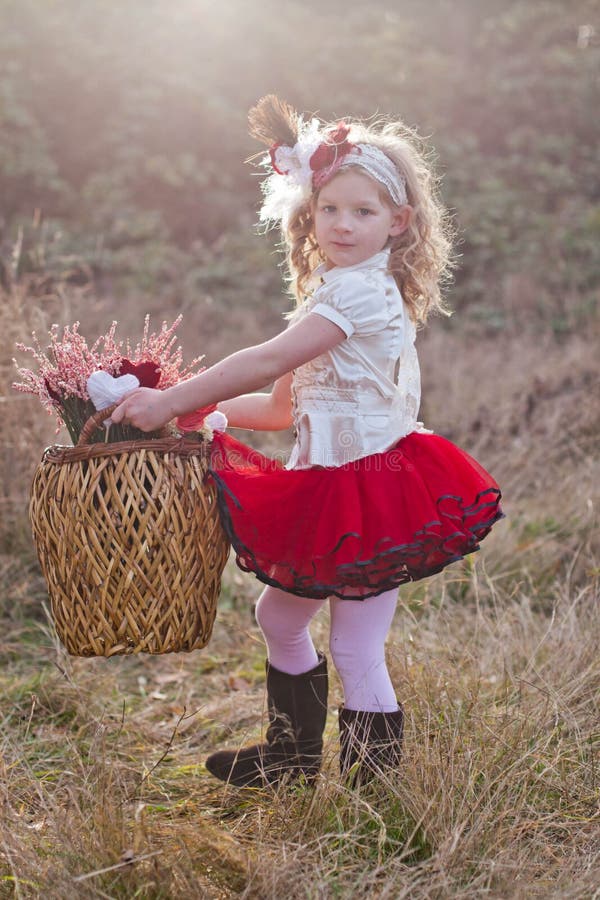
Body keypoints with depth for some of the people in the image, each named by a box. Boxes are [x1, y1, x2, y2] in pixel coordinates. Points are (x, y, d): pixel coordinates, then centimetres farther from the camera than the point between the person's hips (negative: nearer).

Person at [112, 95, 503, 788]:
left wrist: (172, 400, -21)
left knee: (355, 652, -2)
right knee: (278, 615, 19)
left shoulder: (362, 291, -17)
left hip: (372, 493, -10)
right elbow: (285, 406, 17)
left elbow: (269, 362, -24)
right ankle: (292, 755, 36)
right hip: (329, 492, 10)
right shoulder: (333, 294, 15)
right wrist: (202, 408, 11)